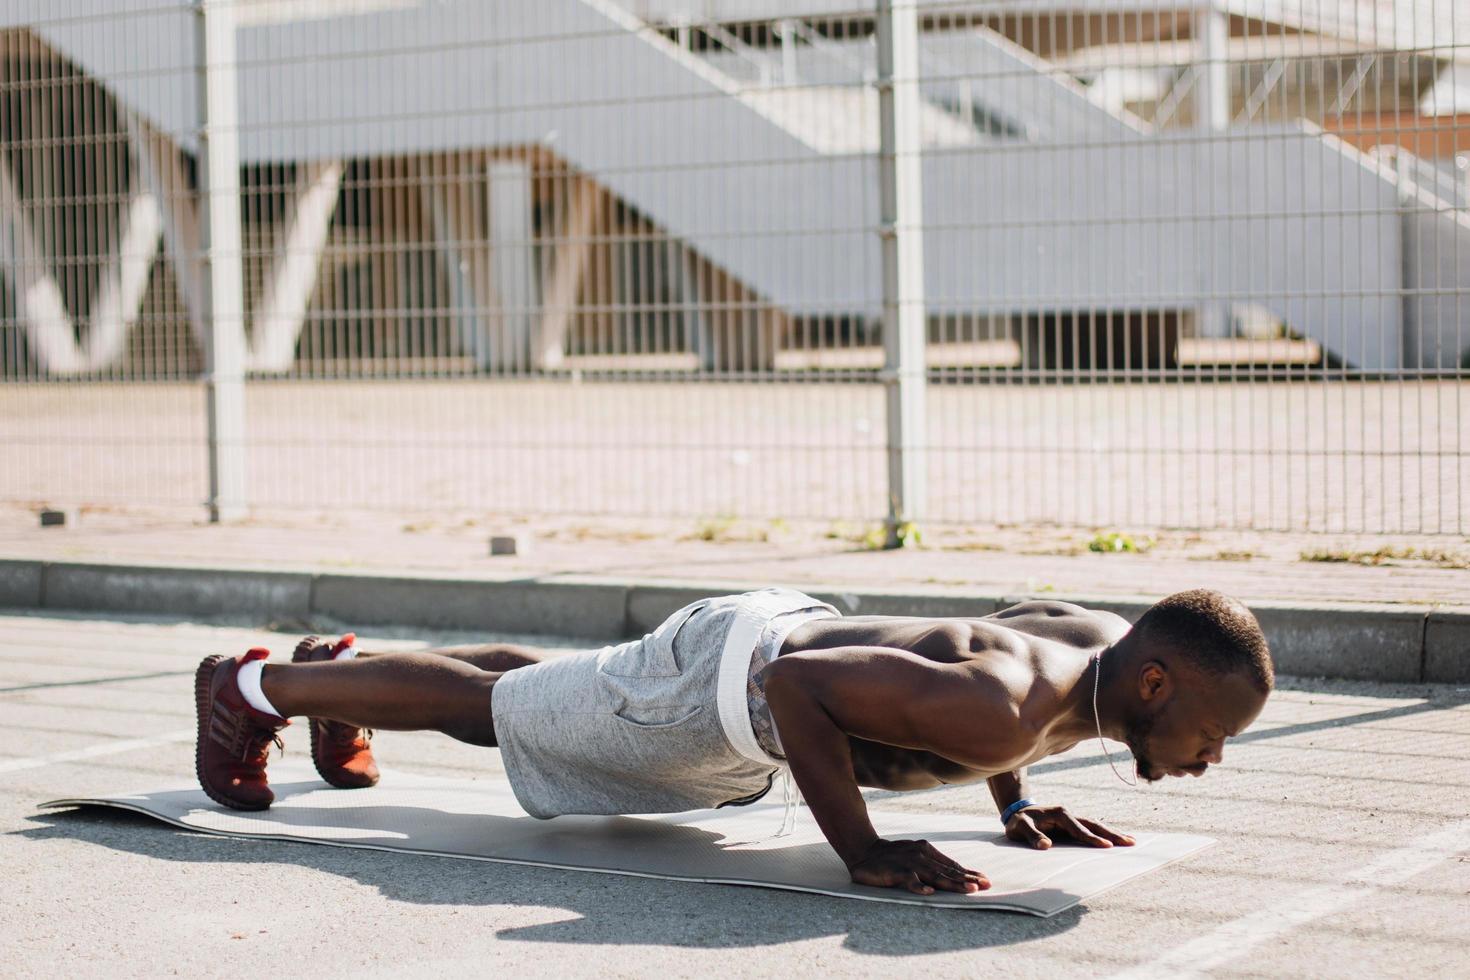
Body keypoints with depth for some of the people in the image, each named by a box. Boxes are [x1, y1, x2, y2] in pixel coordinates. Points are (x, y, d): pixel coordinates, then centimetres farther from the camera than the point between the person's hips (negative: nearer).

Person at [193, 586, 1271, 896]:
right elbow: (795, 683, -41)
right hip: (722, 679, -8)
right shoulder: (997, 709, -40)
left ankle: (345, 669, 53)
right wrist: (863, 852, -34)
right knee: (494, 708, 12)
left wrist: (1016, 803, 5)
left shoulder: (1104, 637, -13)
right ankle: (253, 688, 32)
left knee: (534, 693, 30)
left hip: (792, 626, 8)